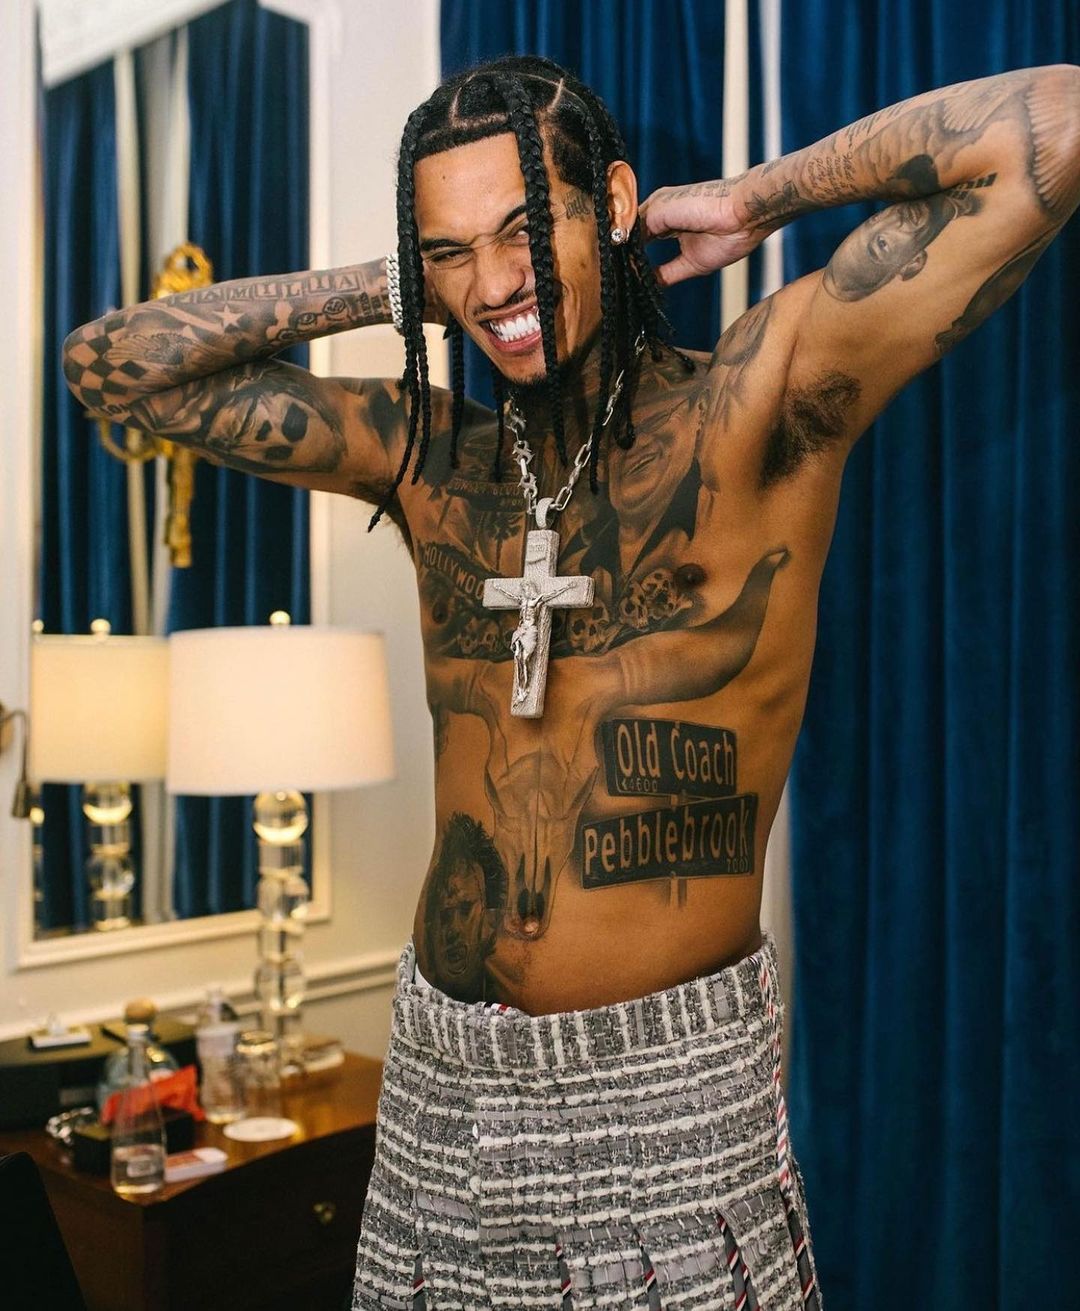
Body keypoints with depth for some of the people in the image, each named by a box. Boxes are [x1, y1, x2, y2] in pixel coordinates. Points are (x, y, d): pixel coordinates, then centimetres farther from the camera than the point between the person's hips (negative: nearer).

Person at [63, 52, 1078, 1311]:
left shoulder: (758, 403, -8)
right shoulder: (425, 453, 4)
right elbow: (111, 365, 9)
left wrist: (752, 201, -4)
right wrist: (385, 288, 3)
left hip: (668, 1079, -4)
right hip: (437, 1069, 5)